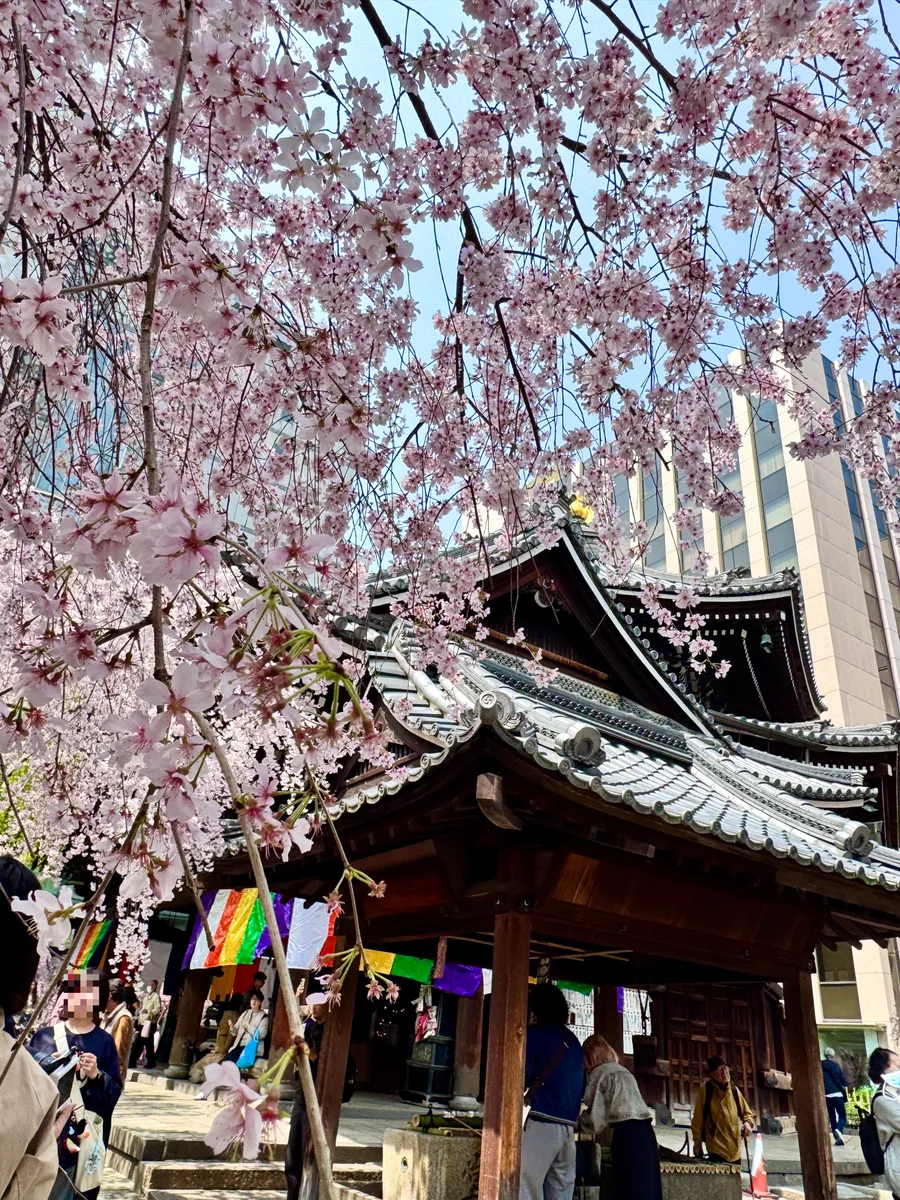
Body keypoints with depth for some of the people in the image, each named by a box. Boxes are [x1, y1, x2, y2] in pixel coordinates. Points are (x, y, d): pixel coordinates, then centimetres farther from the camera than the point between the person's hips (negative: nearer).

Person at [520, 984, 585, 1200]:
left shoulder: (535, 1034, -3)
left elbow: (524, 1076, -3)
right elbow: (581, 1087, 20)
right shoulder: (573, 1040, 16)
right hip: (568, 1126, 7)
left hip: (542, 1121, -7)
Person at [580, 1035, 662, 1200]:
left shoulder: (599, 1074, 0)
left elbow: (596, 1119, -2)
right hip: (645, 1130, 8)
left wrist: (578, 1122, 17)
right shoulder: (623, 1071, 23)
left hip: (626, 1133, -8)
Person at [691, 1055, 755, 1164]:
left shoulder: (734, 1090, 7)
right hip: (716, 1149, -5)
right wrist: (697, 1141, -5)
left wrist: (747, 1122, -3)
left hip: (735, 1150, 5)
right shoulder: (706, 1089, -8)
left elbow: (747, 1112, 18)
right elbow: (698, 1117, -4)